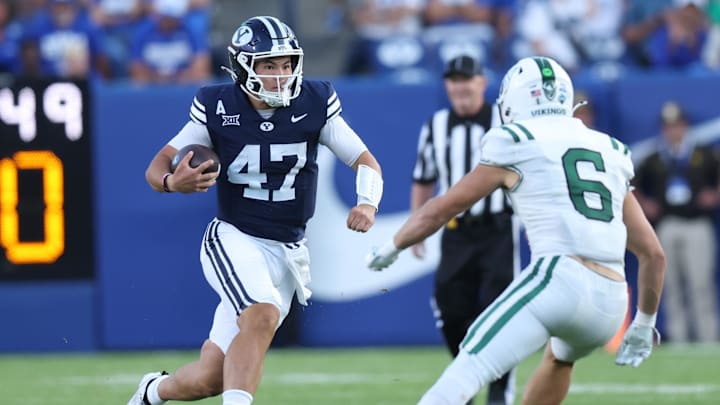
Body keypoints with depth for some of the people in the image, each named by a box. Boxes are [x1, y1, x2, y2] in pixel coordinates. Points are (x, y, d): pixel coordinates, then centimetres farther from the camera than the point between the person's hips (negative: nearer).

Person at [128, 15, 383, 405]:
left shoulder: (315, 105, -4)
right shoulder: (217, 109, -8)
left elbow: (367, 163, -1)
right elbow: (158, 166, -3)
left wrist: (367, 204, -22)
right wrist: (173, 182, -27)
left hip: (285, 252, 3)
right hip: (233, 240, -3)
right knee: (263, 316, -34)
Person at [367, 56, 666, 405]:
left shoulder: (515, 145, 10)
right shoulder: (612, 154, 24)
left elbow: (441, 209, 18)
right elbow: (653, 253, 23)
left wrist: (391, 248, 35)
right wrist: (644, 325, 34)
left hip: (559, 281, -6)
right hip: (611, 305, 6)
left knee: (464, 373, -12)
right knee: (561, 356, 37)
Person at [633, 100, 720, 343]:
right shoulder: (653, 161, 12)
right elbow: (635, 188, 19)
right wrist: (644, 205, 3)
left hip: (697, 225, -2)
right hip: (666, 229, 2)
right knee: (671, 285, 1)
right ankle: (677, 338, 4)